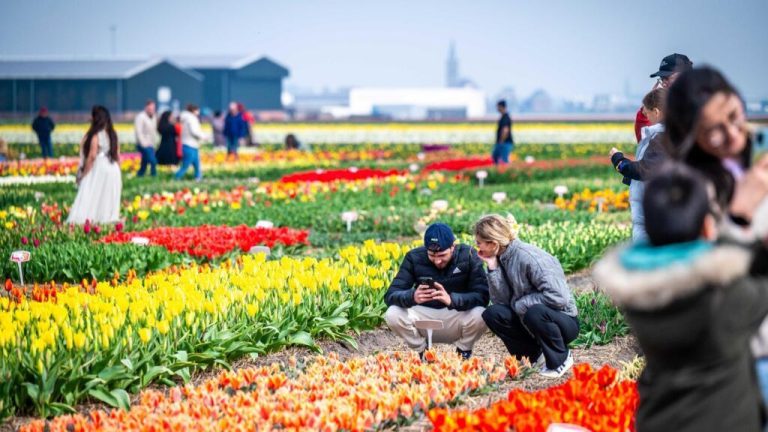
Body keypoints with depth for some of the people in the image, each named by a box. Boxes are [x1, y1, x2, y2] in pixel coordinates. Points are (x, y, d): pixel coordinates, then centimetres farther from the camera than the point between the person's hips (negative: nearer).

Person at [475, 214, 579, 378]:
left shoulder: (529, 257, -24)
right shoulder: (502, 258, -1)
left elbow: (557, 297, -30)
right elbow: (500, 300, -7)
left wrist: (520, 304, -20)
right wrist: (492, 267, -17)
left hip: (564, 320, -7)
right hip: (529, 319, 7)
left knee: (535, 312, -37)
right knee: (492, 314, -11)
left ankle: (561, 359, -9)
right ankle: (535, 356, 4)